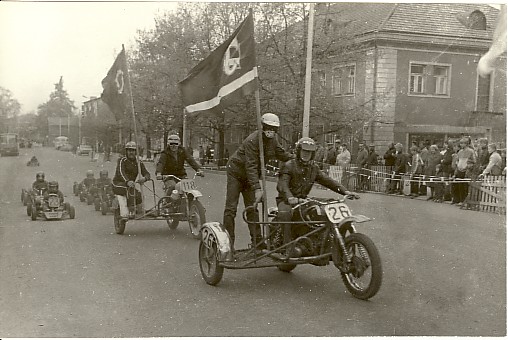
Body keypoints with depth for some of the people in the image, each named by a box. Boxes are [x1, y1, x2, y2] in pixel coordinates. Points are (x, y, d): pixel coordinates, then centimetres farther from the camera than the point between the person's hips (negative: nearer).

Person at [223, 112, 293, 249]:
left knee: (252, 208, 4)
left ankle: (257, 241, 5)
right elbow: (251, 166, -32)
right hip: (236, 172, -6)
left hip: (251, 176, 7)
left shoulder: (273, 140, -5)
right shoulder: (252, 140, -28)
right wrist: (257, 188, -39)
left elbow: (282, 154, 13)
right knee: (231, 208, -8)